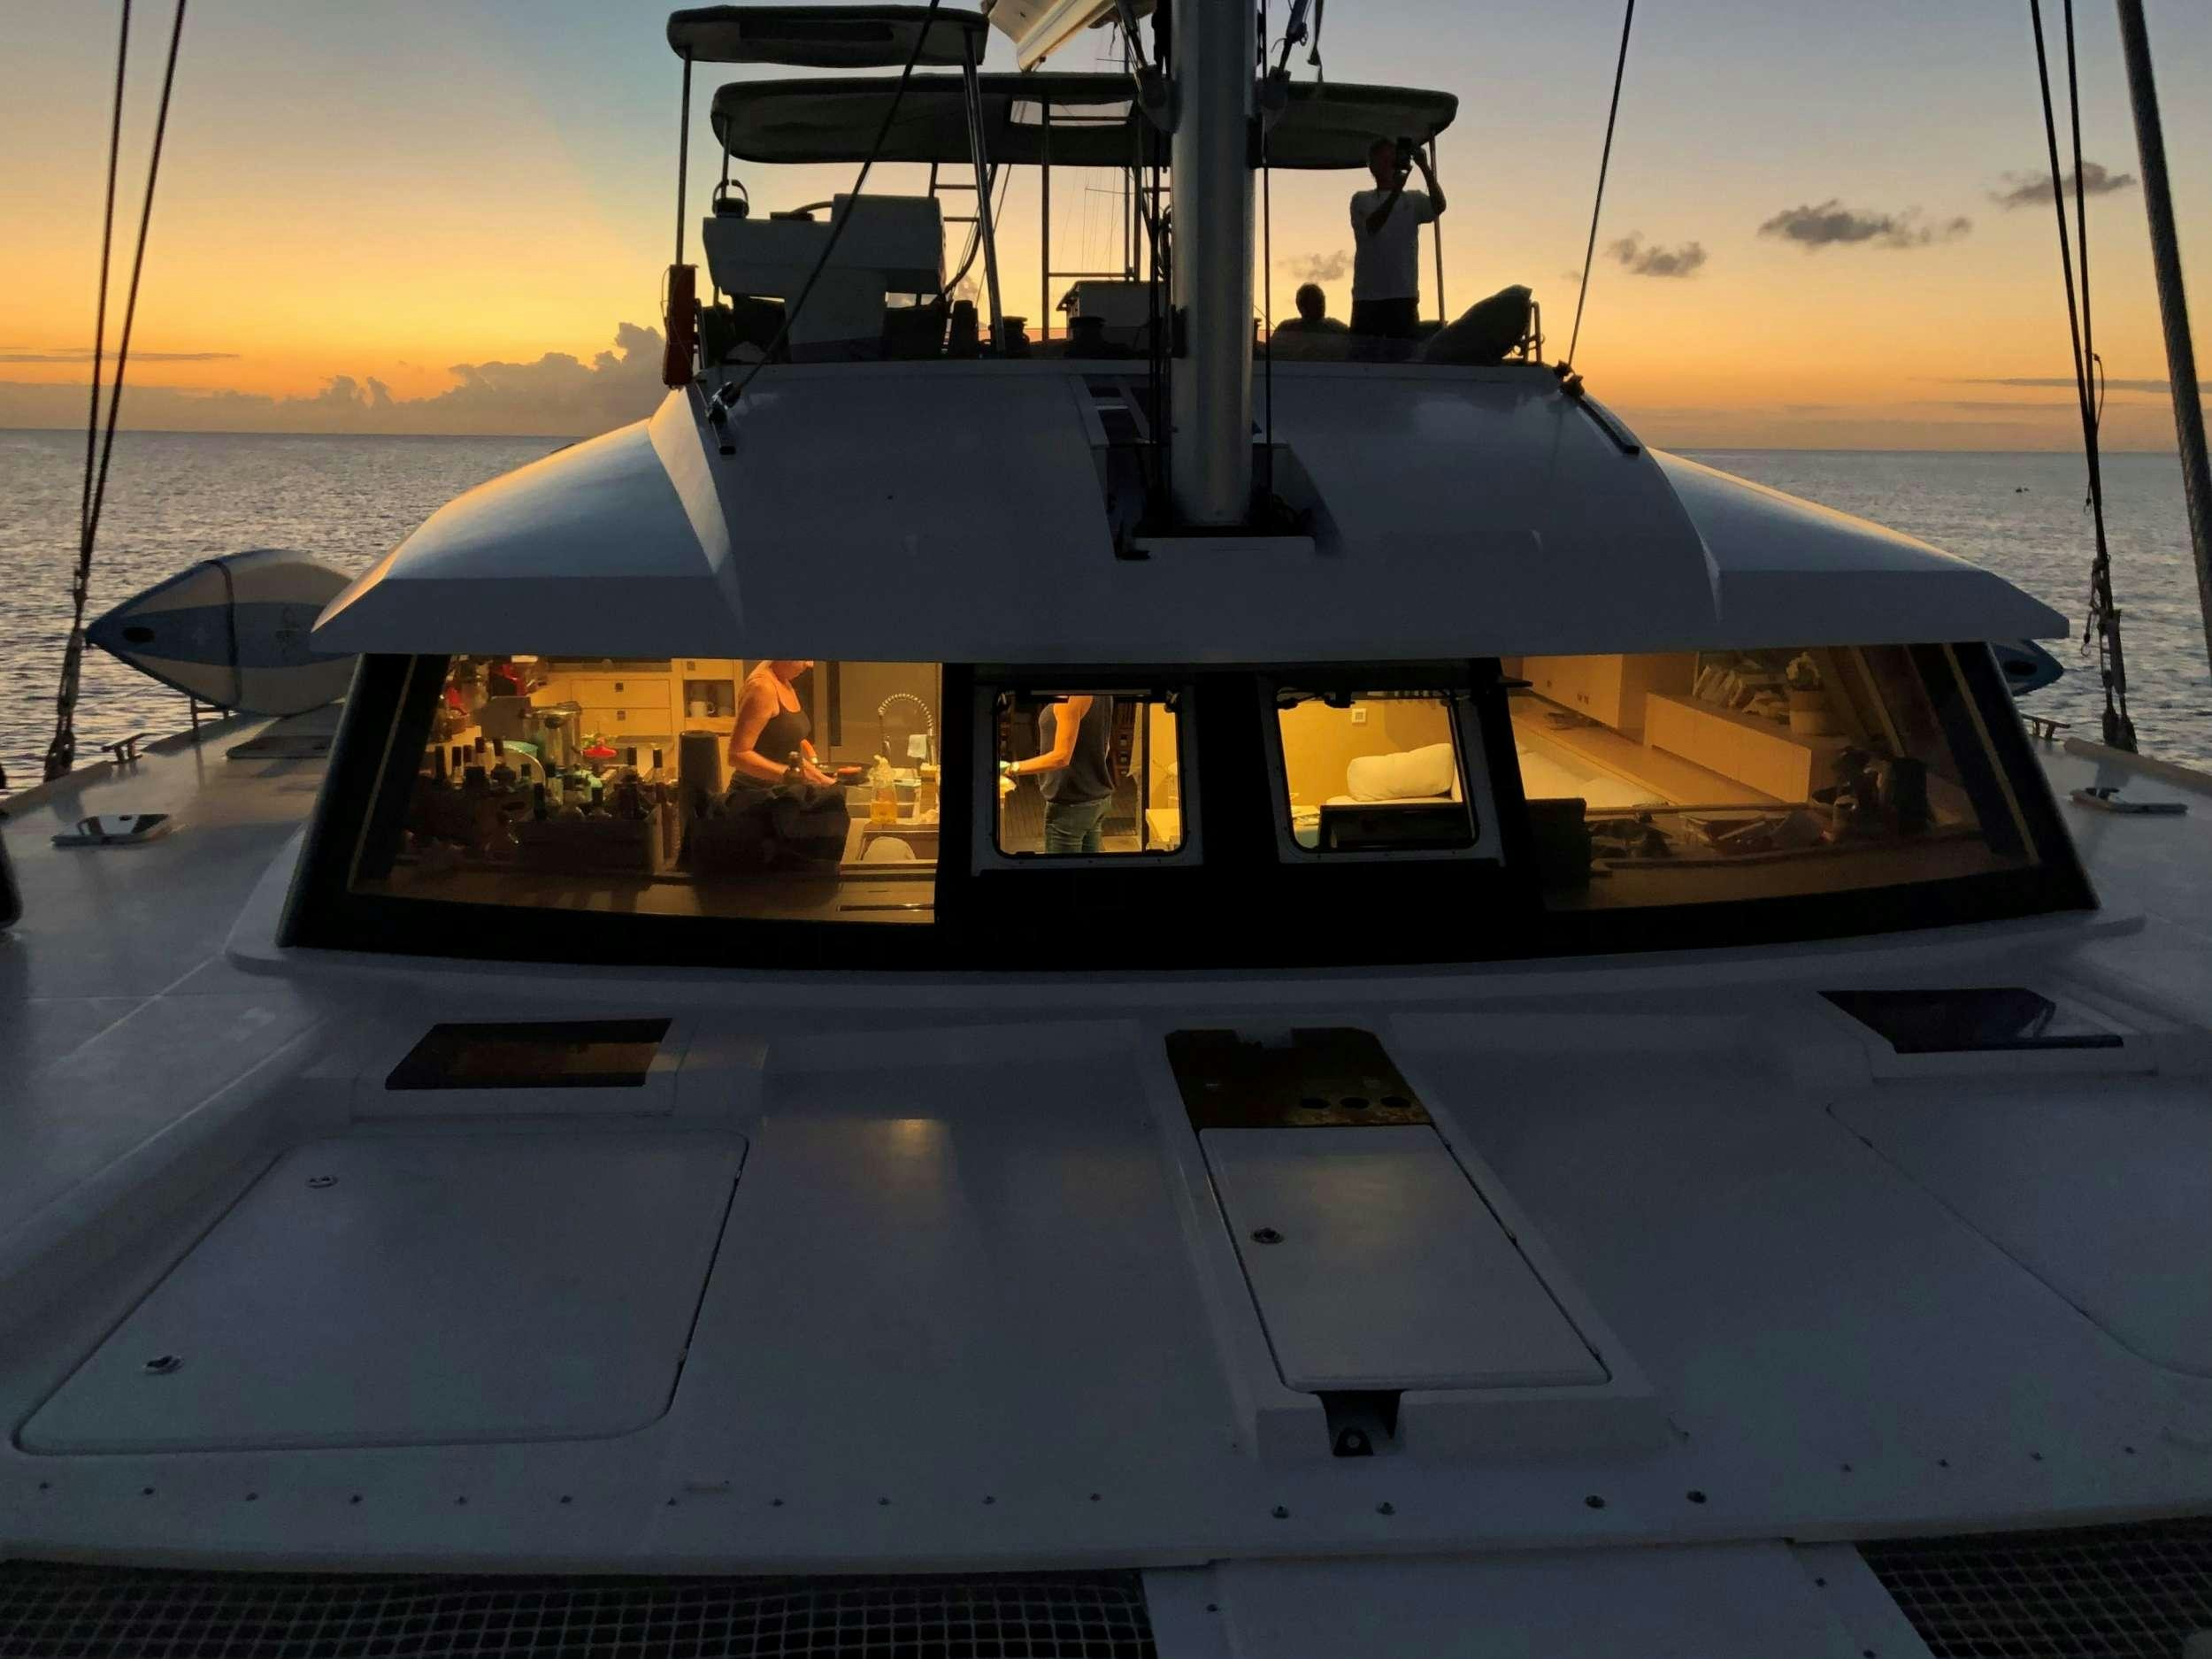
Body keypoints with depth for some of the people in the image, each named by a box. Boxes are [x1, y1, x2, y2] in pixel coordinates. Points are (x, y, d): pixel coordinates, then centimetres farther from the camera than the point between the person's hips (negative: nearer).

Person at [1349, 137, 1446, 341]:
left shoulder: (1413, 200, 12)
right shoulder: (1361, 200, 9)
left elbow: (1439, 206, -8)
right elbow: (1371, 226, -11)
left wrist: (1425, 168, -19)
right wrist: (1395, 192, -23)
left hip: (1404, 295, 1)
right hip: (1367, 296, 0)